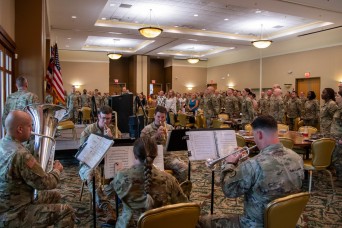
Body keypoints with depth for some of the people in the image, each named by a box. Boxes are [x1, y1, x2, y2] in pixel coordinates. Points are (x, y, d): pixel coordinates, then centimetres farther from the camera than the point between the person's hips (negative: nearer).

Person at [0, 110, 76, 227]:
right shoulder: (20, 155, -31)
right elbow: (46, 183, -21)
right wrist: (57, 170, -3)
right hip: (12, 215, -10)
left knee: (54, 196, 22)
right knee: (67, 212, -12)